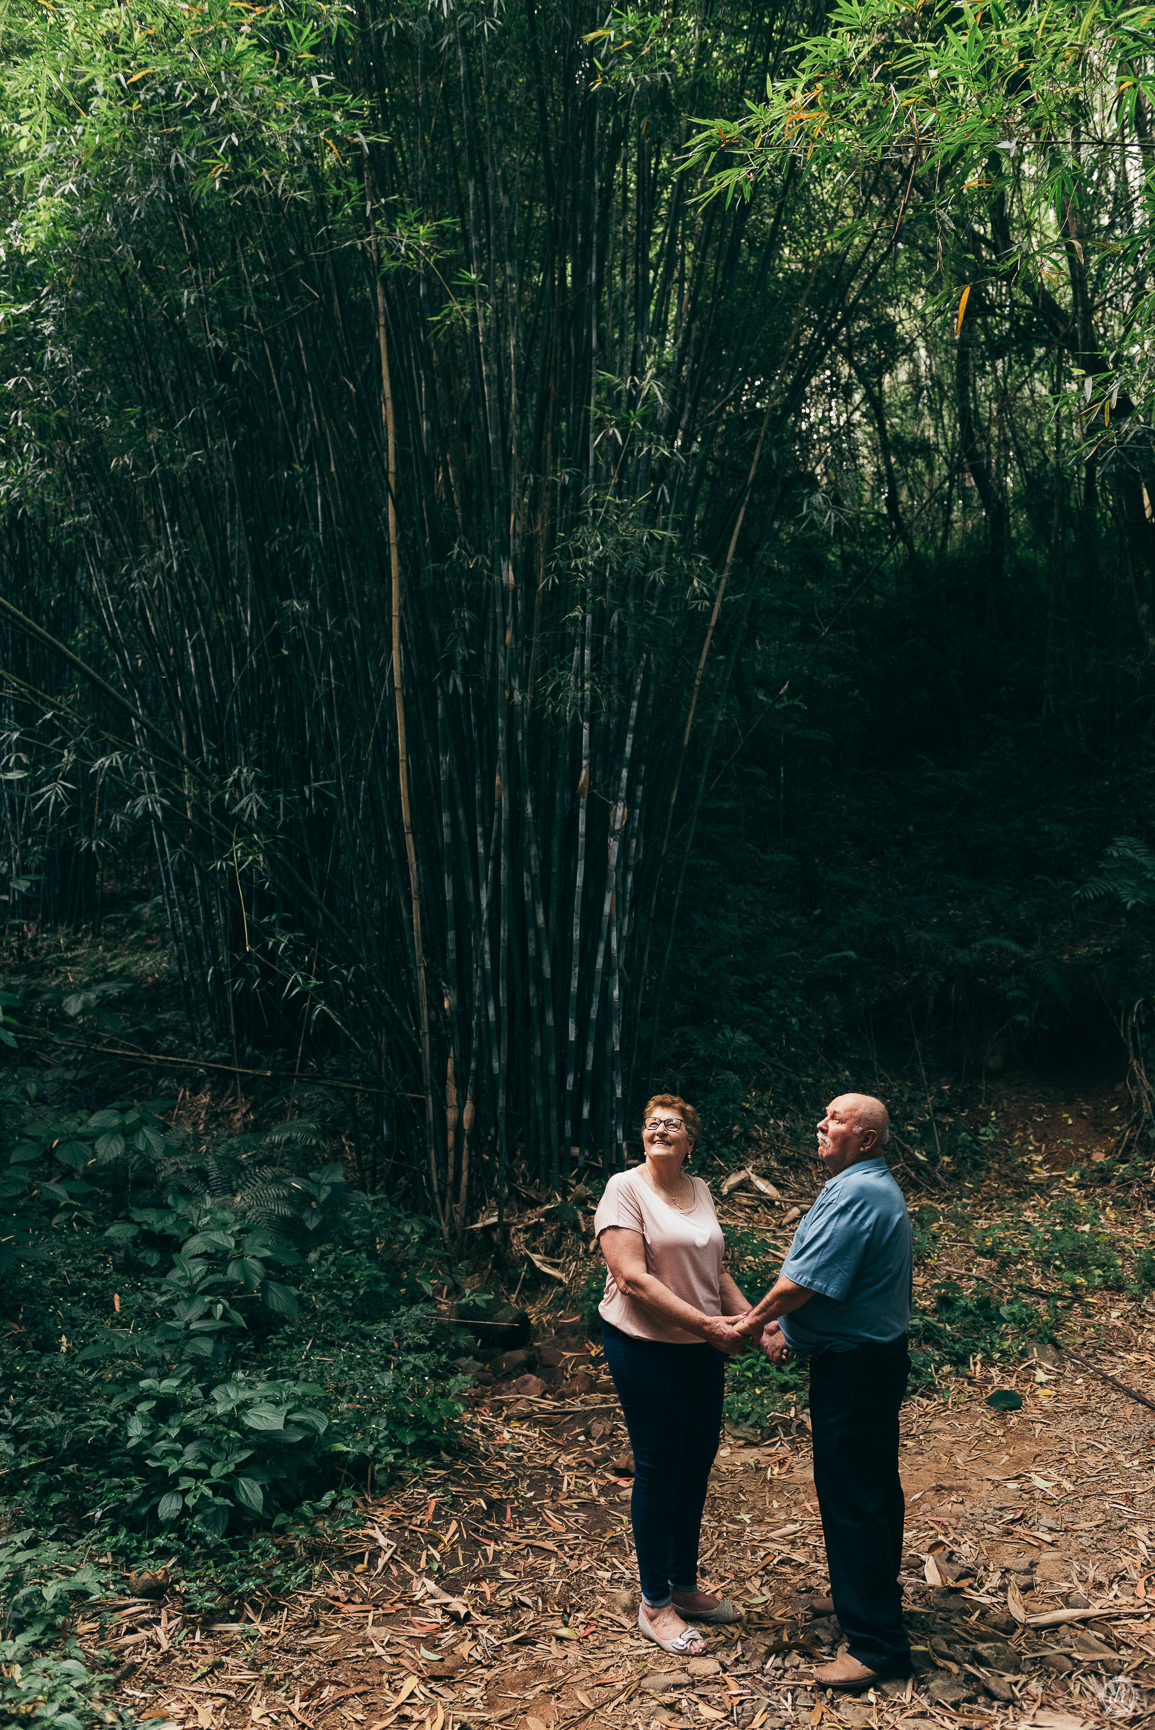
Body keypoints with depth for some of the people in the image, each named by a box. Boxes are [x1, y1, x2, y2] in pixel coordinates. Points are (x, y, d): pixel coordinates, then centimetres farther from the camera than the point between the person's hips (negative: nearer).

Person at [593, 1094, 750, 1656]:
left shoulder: (699, 1190, 8)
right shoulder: (625, 1189, -13)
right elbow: (633, 1278, -21)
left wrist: (757, 1323, 1)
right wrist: (707, 1324, -24)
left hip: (702, 1350, 7)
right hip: (645, 1349, -7)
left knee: (696, 1464, 16)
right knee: (658, 1470, 3)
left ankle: (684, 1585, 34)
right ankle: (654, 1603, 20)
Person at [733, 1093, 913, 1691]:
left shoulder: (857, 1194, -23)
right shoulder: (869, 1187, 13)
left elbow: (805, 1282, -23)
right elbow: (831, 1277, 17)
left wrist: (754, 1321, -7)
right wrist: (787, 1329, 7)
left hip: (854, 1368, -11)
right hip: (870, 1356, 11)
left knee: (852, 1497, -3)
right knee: (870, 1487, 22)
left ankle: (876, 1643, 5)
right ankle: (875, 1595, 37)